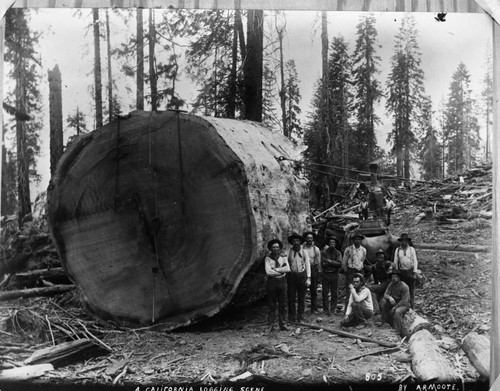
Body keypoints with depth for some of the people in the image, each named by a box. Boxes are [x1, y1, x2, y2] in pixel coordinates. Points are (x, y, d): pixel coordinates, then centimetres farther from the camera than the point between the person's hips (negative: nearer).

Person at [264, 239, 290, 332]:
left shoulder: (284, 258, 8)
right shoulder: (268, 258, 0)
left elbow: (288, 269, -7)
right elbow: (268, 272, -13)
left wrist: (276, 269, -13)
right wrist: (281, 271, -9)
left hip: (282, 282, 3)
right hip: (272, 282, -3)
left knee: (283, 304, 5)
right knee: (272, 305, 0)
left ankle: (282, 324, 13)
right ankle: (270, 325, 5)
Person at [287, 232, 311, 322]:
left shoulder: (304, 252, 6)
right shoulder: (288, 252, 3)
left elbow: (307, 265, 5)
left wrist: (308, 278, -3)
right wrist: (285, 278, -3)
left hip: (302, 275, 1)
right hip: (291, 275, -1)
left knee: (301, 298, 5)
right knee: (291, 297, 1)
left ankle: (300, 316, 15)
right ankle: (292, 316, 9)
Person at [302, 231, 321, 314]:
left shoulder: (316, 249, 6)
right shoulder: (302, 249, 0)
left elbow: (319, 262, 8)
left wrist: (319, 273, 5)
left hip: (314, 269, 1)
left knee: (314, 291, 6)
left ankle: (314, 309, 13)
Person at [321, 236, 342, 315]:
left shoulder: (338, 253, 5)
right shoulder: (324, 252, 1)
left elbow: (340, 264, -7)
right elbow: (323, 264, -7)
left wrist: (330, 261, -12)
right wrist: (334, 263, -9)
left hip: (334, 274, 1)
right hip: (325, 274, -1)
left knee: (334, 293, 3)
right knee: (325, 293, 0)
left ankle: (333, 309, 13)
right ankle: (326, 310, 6)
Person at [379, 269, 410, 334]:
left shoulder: (404, 287, -21)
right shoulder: (391, 284, -2)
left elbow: (404, 301, -23)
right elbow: (385, 294, -7)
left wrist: (394, 307, -25)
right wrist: (389, 297, -32)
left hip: (404, 305, -7)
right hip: (394, 302, 7)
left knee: (396, 312, -37)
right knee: (383, 301, -15)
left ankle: (398, 331, -24)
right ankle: (387, 322, -4)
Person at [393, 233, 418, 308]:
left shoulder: (411, 249, 5)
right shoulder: (397, 250, 7)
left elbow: (415, 261, 3)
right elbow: (395, 262, 9)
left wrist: (415, 272, -4)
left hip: (410, 271, -1)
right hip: (401, 272, 1)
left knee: (411, 289, 2)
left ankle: (412, 307, 9)